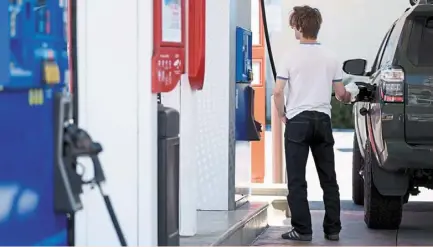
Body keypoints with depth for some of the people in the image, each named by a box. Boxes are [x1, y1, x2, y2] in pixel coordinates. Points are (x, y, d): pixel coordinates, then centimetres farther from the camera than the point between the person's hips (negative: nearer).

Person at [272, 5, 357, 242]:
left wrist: (282, 114, 3)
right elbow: (340, 93, 9)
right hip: (322, 119, 4)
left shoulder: (291, 55, -6)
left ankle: (302, 229, -1)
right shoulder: (330, 57, 5)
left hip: (298, 120, -4)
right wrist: (348, 97, 31)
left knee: (297, 179, 1)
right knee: (328, 178, 10)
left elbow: (278, 92, -12)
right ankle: (333, 229, 12)